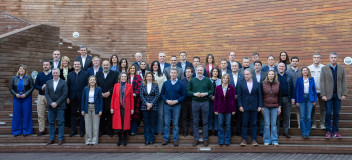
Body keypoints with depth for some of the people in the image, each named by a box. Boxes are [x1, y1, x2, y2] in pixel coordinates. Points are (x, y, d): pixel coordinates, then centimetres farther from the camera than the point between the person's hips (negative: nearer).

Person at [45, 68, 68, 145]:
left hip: (60, 106, -3)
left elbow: (64, 95, -7)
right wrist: (51, 103, -10)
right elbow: (46, 94, 4)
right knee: (51, 122, 8)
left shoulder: (63, 83, 1)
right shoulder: (48, 82, 11)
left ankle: (60, 139, 8)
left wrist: (56, 103, -13)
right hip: (51, 106, 3)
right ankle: (51, 139, 16)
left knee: (61, 123, 0)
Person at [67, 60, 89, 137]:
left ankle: (81, 130, 13)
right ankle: (73, 130, 18)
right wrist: (67, 97, 0)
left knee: (82, 114, 4)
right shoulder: (70, 75, 9)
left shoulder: (85, 74, -1)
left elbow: (87, 85, -3)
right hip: (72, 98, 3)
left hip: (82, 97, -3)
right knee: (73, 114, 9)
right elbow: (68, 86, 7)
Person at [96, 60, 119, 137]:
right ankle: (101, 130, 15)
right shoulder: (98, 74, 14)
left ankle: (110, 131, 10)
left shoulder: (115, 73, 3)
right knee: (101, 115, 5)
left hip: (110, 98, -3)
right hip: (100, 98, 3)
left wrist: (109, 92, -13)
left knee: (110, 115, 1)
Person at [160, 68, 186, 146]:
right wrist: (166, 100, -9)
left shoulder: (180, 84, 1)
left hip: (176, 105, -1)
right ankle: (165, 139, 13)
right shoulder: (165, 83, 6)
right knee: (166, 123, 5)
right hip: (167, 105, 1)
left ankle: (175, 140, 10)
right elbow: (162, 94, 7)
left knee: (175, 123, 3)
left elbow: (183, 95, 0)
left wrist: (176, 101, -12)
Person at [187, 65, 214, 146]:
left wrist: (206, 93, -12)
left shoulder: (208, 80, 5)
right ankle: (196, 139, 13)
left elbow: (212, 90, 5)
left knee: (205, 122, 4)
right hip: (195, 102, 1)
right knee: (195, 122, 4)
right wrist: (194, 94, -12)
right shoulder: (192, 80, 6)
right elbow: (188, 91, 4)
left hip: (205, 102, 0)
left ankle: (205, 139, 12)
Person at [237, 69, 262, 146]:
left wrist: (260, 106, -1)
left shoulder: (257, 84, 7)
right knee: (244, 123, 2)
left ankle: (254, 139, 11)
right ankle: (244, 139, 8)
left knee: (254, 124, 4)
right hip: (245, 107, 0)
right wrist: (240, 106, -6)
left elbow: (259, 96, 6)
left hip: (254, 107, 1)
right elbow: (239, 96, 2)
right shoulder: (241, 84, 5)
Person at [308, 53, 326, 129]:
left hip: (321, 90, -1)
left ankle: (322, 123, 10)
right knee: (312, 108, 4)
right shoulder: (309, 68, 6)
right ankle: (313, 123, 13)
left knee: (322, 108, 2)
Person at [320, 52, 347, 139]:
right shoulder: (324, 68, 1)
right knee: (328, 113, -1)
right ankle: (328, 132, 7)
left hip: (338, 95, 2)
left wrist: (344, 94, -1)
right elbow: (322, 82, -3)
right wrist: (323, 95, -10)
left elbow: (344, 81, 6)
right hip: (328, 95, -2)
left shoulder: (341, 68, 8)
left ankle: (335, 132, 12)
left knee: (336, 114, 6)